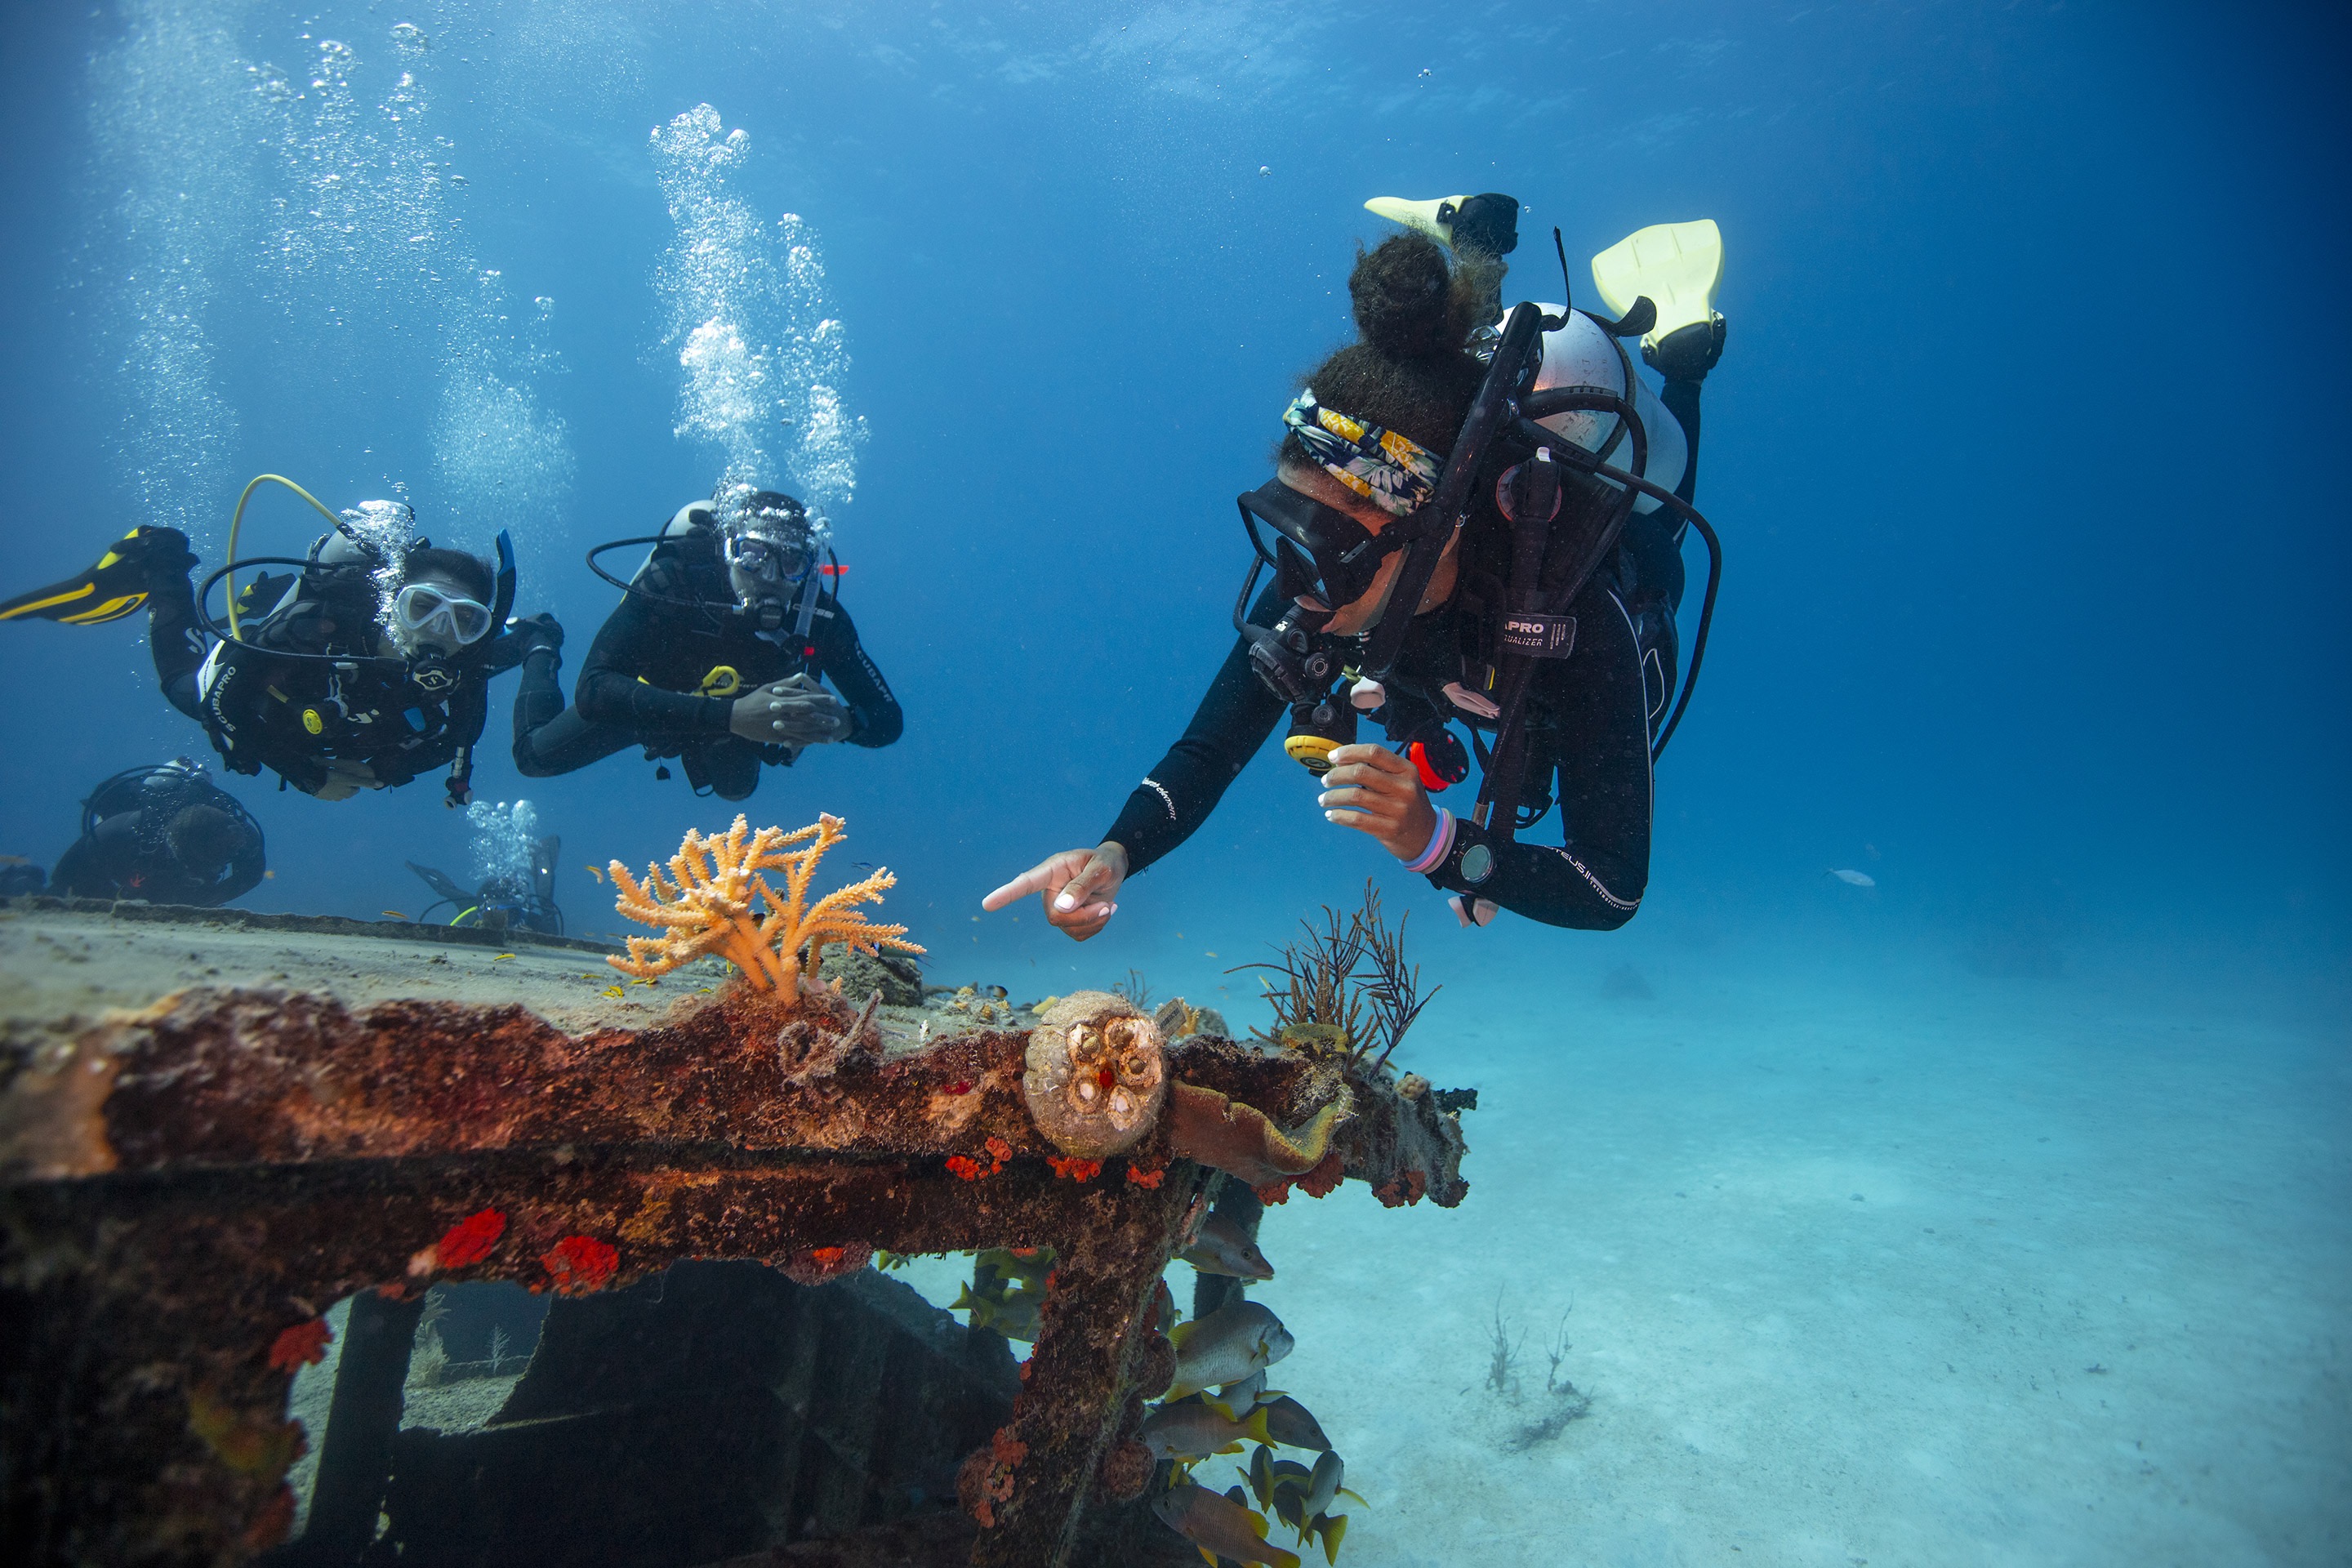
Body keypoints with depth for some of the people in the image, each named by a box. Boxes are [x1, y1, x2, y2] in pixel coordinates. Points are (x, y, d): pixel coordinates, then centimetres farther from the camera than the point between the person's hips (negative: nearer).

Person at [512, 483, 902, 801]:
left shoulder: (819, 615, -35)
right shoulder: (673, 581, -43)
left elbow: (889, 719, -31)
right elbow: (593, 690, -52)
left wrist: (842, 722, -58)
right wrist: (731, 715, -65)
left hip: (734, 717, 3)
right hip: (644, 706, -2)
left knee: (734, 788, 30)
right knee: (536, 756, 15)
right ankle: (541, 653, 40)